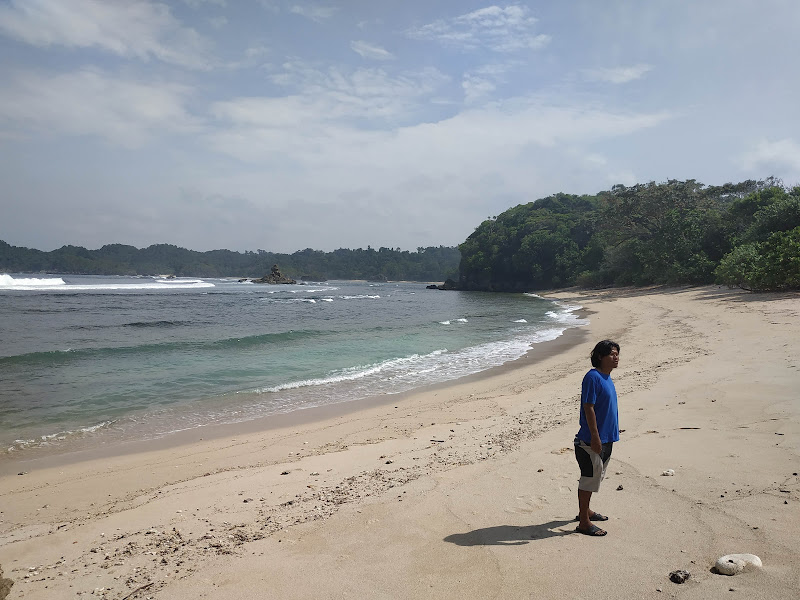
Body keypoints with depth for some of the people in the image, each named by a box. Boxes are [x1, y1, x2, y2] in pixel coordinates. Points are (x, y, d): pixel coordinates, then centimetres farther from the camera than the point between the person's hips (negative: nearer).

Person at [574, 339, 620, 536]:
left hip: (606, 439, 10)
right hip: (592, 440, -10)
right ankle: (584, 522, 9)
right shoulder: (593, 377, -19)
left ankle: (586, 511, 37)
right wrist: (595, 437, -23)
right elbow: (588, 408, -22)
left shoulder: (606, 378, 10)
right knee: (589, 479, 0)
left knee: (594, 477, 21)